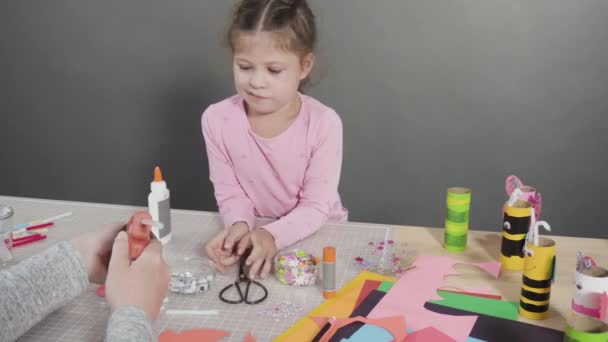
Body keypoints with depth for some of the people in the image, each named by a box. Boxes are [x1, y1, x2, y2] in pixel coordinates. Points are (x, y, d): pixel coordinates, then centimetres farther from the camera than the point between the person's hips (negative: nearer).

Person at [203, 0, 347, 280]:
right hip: (253, 233, 2)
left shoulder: (324, 123, -19)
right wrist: (240, 225, -25)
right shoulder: (216, 119, -13)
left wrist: (273, 235, -31)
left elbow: (316, 206, -16)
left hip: (315, 234, -1)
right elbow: (230, 193, -5)